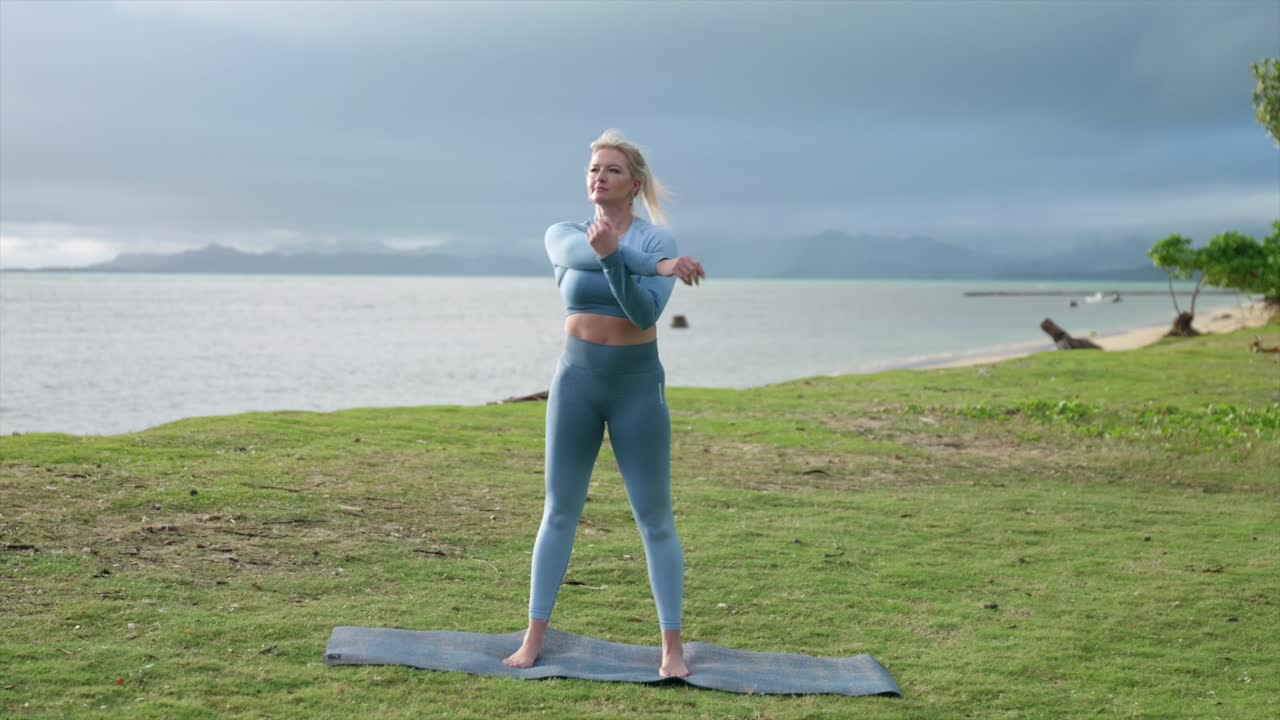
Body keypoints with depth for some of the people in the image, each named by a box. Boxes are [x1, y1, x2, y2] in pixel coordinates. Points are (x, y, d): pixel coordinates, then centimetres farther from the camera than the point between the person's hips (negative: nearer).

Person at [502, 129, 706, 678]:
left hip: (638, 385, -2)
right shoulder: (562, 235, 3)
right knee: (560, 510, 6)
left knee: (654, 516, 0)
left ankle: (673, 647, 7)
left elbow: (645, 312, -19)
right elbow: (582, 249, -22)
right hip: (575, 381, 2)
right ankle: (534, 638, 13)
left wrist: (611, 255, -34)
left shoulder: (657, 241, -4)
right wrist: (658, 265, -32)